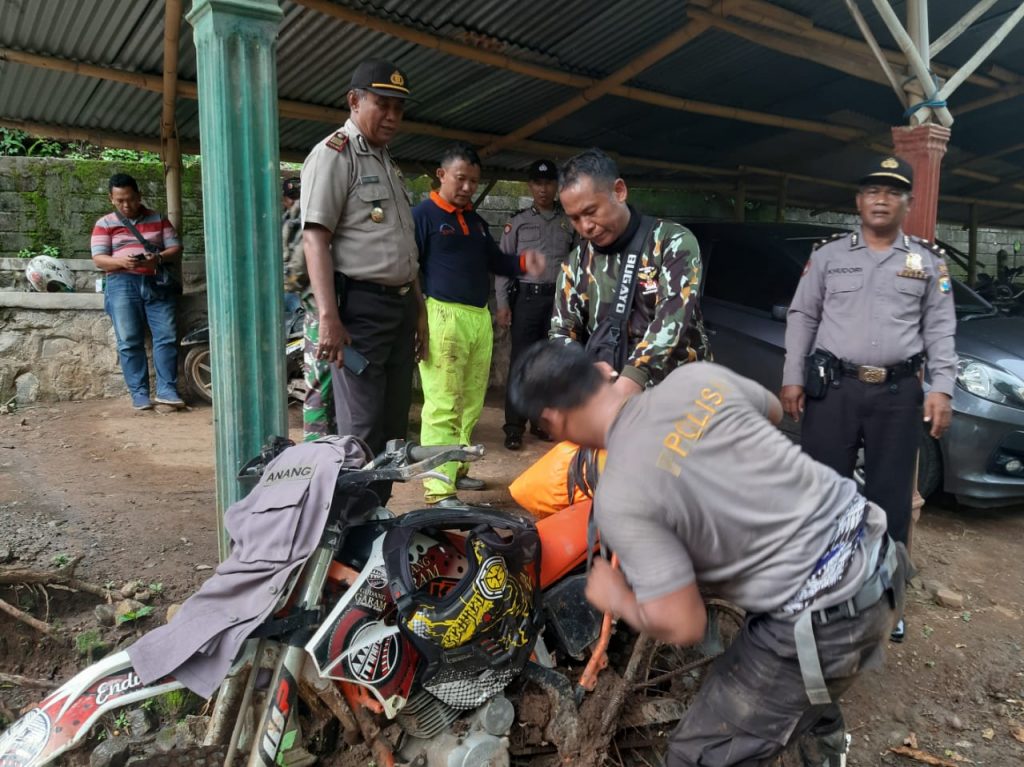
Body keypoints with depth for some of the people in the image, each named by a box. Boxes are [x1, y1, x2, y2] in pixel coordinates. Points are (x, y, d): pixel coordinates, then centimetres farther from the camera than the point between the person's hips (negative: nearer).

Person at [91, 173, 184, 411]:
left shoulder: (158, 219, 13)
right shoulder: (105, 224, 9)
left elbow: (175, 248, 6)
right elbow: (98, 258, 1)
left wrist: (158, 258, -16)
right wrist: (121, 262, -21)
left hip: (157, 282, 1)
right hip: (122, 284, -1)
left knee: (166, 336, -10)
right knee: (129, 341, -7)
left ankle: (166, 390, -8)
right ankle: (139, 393, -4)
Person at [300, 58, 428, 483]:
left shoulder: (389, 163, 21)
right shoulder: (333, 153, -5)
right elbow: (315, 238, -15)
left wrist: (418, 309, 20)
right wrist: (328, 317, -24)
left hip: (400, 306, 9)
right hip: (359, 307, -8)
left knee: (393, 426, 12)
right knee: (361, 432, -6)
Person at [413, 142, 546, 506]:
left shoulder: (476, 221, 22)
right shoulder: (423, 215, -1)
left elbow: (495, 261, 28)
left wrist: (523, 262, 6)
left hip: (480, 318, 8)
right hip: (444, 316, -8)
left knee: (471, 403, 12)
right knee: (443, 406, -11)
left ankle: (456, 470, 24)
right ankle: (439, 489, -10)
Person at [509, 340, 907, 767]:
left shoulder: (620, 497, -20)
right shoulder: (697, 376, -3)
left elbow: (682, 626, -20)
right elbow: (773, 412, 19)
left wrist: (617, 599, 1)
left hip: (821, 625, -8)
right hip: (878, 555, 8)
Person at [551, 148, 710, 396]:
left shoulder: (674, 242, -5)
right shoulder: (577, 262, 8)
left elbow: (672, 318, -19)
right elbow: (562, 331, 8)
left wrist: (631, 380, -33)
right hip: (609, 390, 3)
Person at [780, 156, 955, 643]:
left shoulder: (928, 262, 9)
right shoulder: (828, 255, 7)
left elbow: (940, 329, 7)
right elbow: (802, 318, 7)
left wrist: (942, 388, -3)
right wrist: (792, 378, -1)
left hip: (898, 393, 1)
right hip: (833, 387, -1)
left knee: (891, 497, 7)